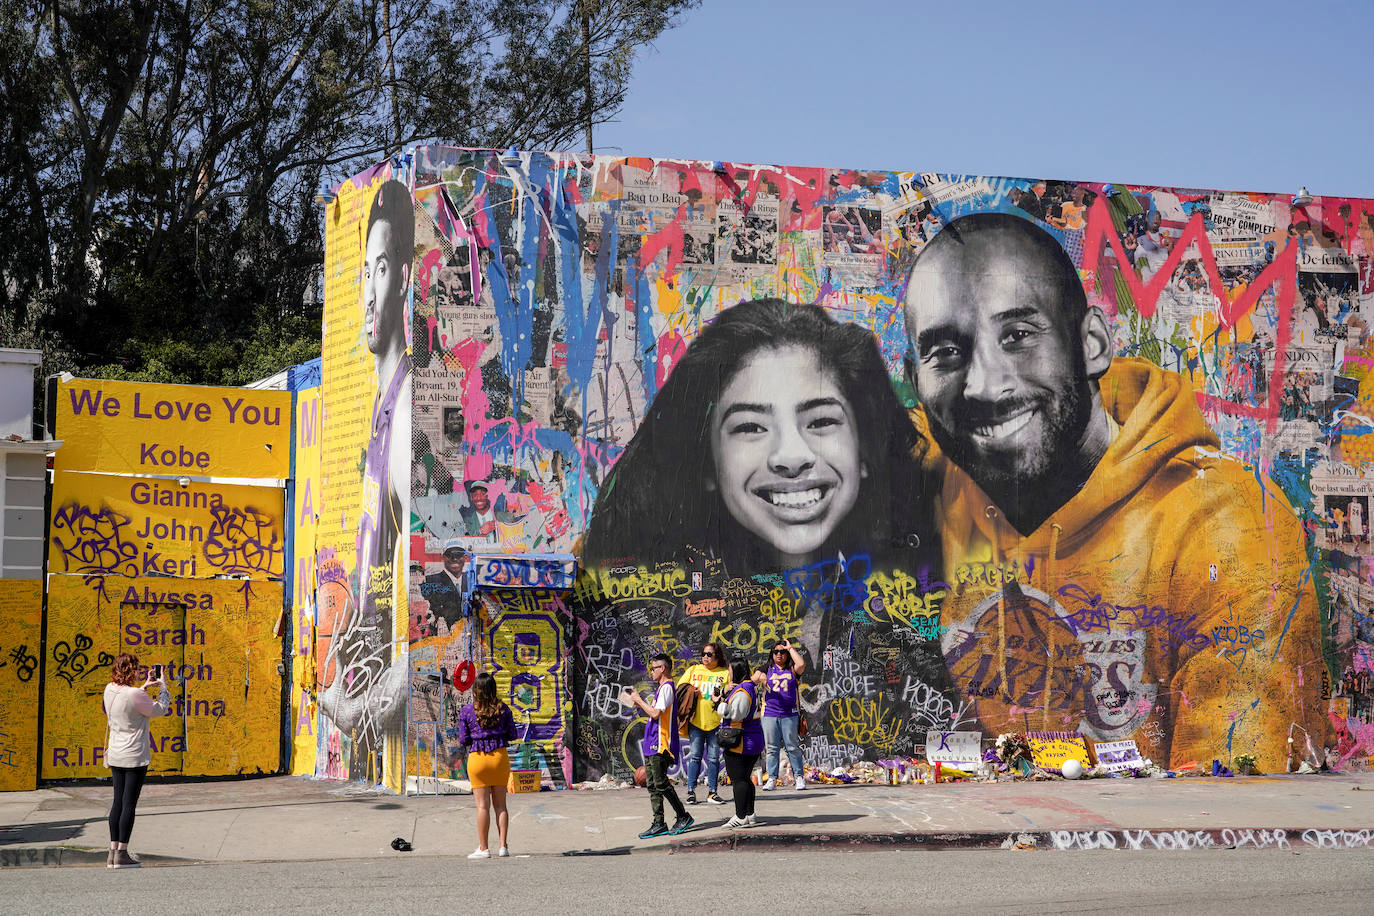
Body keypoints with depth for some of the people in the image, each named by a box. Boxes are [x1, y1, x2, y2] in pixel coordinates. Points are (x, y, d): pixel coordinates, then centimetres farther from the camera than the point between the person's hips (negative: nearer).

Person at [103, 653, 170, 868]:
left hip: (115, 754, 7)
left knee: (118, 802, 12)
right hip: (135, 756, -7)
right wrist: (163, 687, 5)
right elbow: (160, 709, -7)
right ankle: (121, 854, 0)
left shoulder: (110, 690, 2)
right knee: (129, 803, -2)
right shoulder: (135, 695, -20)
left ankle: (113, 852, 12)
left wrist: (144, 687, 16)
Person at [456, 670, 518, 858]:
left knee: (483, 806, 2)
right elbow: (512, 735, 4)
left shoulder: (466, 711, -5)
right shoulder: (503, 709, -1)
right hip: (500, 757, 2)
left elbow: (463, 740, -4)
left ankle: (483, 848, 2)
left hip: (477, 758, -2)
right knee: (500, 804, 10)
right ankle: (503, 846, 8)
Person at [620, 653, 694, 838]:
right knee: (653, 786, 7)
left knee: (661, 784, -9)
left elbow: (656, 713, -21)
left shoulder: (666, 688, -12)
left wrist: (639, 701, -9)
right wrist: (640, 705, 14)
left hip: (660, 746, -10)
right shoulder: (661, 688, 20)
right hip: (652, 746, 10)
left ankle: (683, 816, 0)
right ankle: (658, 824, 9)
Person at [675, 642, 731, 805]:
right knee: (694, 756, 0)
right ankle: (691, 791, 4)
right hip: (696, 720, 1)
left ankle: (712, 792, 9)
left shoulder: (725, 673, 6)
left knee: (713, 758, 3)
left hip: (716, 722, -1)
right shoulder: (693, 670, 11)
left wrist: (721, 699, -16)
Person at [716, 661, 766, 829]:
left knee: (738, 779, -5)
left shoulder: (742, 691, -18)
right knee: (745, 778, 14)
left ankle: (740, 817, -6)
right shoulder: (753, 687, 11)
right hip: (755, 740, 9)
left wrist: (720, 703, -18)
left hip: (740, 742, -9)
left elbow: (736, 714, -25)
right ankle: (750, 815, 15)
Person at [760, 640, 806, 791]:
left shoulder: (792, 670, 6)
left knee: (793, 747, 0)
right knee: (772, 748, 2)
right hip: (770, 714, 1)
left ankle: (799, 777, 6)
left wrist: (790, 648, -4)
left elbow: (801, 664, -13)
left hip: (789, 714, -1)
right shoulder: (767, 669, 12)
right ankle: (772, 778, 5)